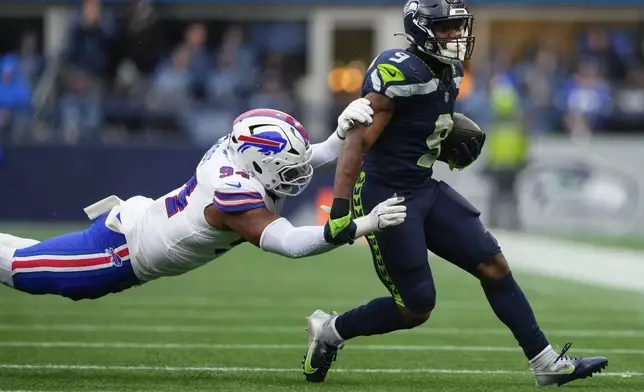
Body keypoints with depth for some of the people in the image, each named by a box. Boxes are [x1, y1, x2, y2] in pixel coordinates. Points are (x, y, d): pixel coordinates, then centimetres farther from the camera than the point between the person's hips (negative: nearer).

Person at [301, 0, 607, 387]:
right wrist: (340, 209, -28)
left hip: (425, 191, 9)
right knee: (416, 308, -4)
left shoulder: (449, 72, 7)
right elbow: (358, 142, -23)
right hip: (385, 194, -9)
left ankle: (548, 364, 7)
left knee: (493, 265, 3)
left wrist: (455, 145, 3)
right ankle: (329, 331, 18)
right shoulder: (400, 73, -21)